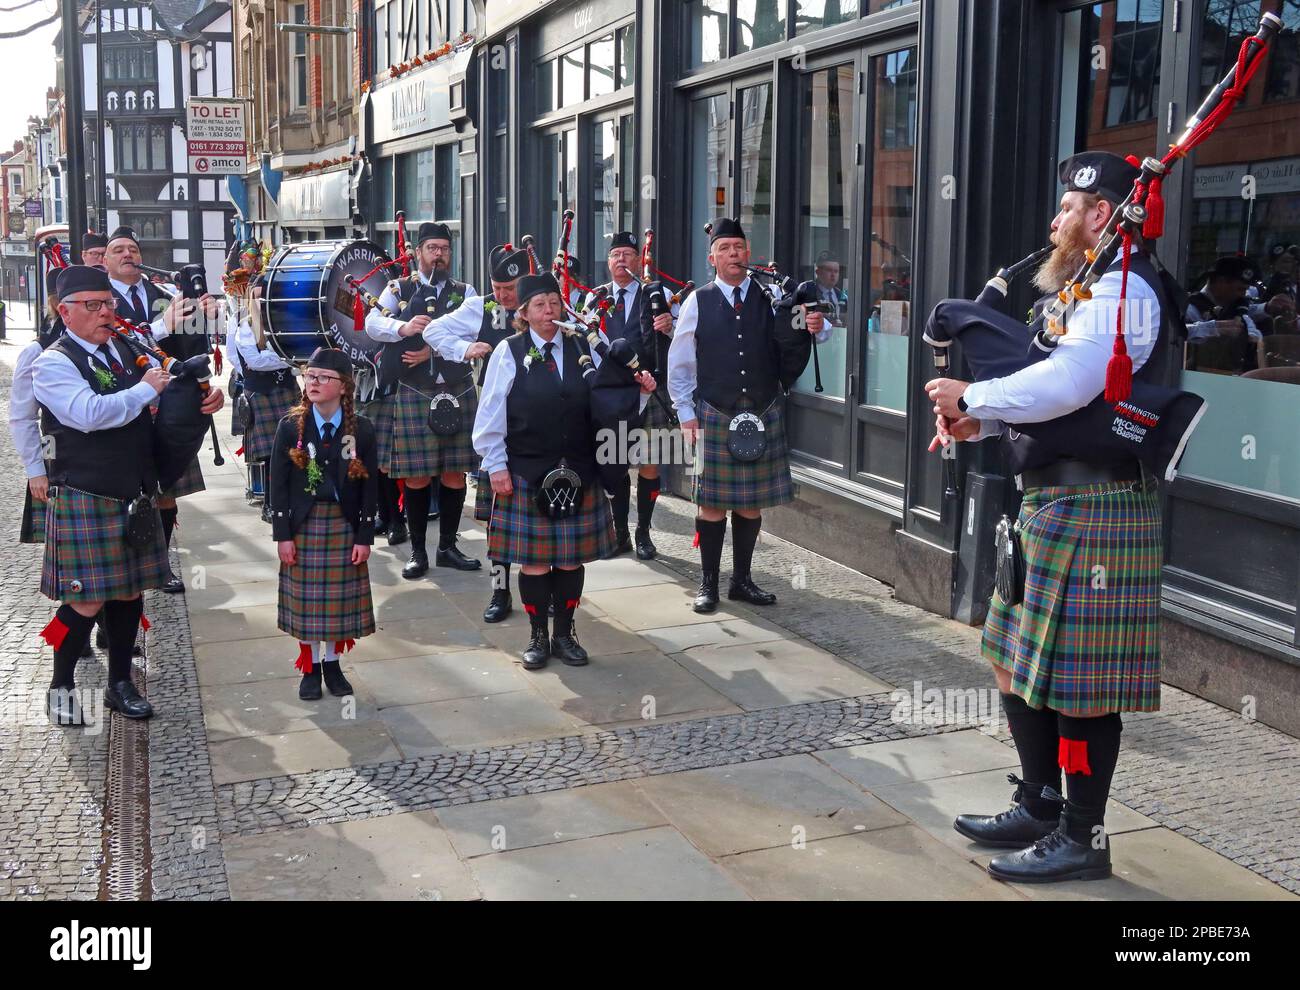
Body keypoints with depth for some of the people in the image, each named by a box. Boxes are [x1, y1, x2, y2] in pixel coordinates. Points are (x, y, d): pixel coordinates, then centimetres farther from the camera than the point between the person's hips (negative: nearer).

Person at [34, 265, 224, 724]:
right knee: (87, 601, -3)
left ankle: (120, 683, 29)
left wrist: (208, 395, -4)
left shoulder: (125, 352, 10)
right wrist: (146, 389, -17)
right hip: (84, 501, -7)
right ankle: (62, 686, 18)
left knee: (130, 592, 14)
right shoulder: (54, 363, -10)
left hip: (134, 497, 7)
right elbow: (90, 413, -27)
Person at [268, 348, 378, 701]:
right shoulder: (291, 427, -4)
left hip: (344, 525, 0)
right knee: (305, 598, 6)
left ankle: (332, 663, 25)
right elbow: (278, 485, -3)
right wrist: (282, 534, -6)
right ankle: (310, 667, 22)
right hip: (302, 525, 0)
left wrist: (365, 536, -4)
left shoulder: (361, 429, -4)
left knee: (341, 599, 8)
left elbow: (370, 487, -1)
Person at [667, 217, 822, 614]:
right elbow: (679, 363, 5)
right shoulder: (698, 302, 0)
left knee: (752, 503, 9)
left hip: (764, 416, 2)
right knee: (713, 503, 3)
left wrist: (813, 327, -24)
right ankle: (708, 584, 14)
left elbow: (796, 343, -1)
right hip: (714, 417, -2)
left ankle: (742, 580, 22)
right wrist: (686, 413, 1)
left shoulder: (771, 297, 3)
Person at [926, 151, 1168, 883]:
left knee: (1077, 679, -1)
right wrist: (979, 421, 3)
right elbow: (1049, 390, 20)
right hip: (1053, 501, 10)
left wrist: (972, 396, -17)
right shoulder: (1091, 288, 18)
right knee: (1025, 663, 17)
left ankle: (1083, 838, 13)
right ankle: (1040, 808, 30)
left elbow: (1064, 384, -30)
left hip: (1091, 512, -10)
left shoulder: (1123, 289, -15)